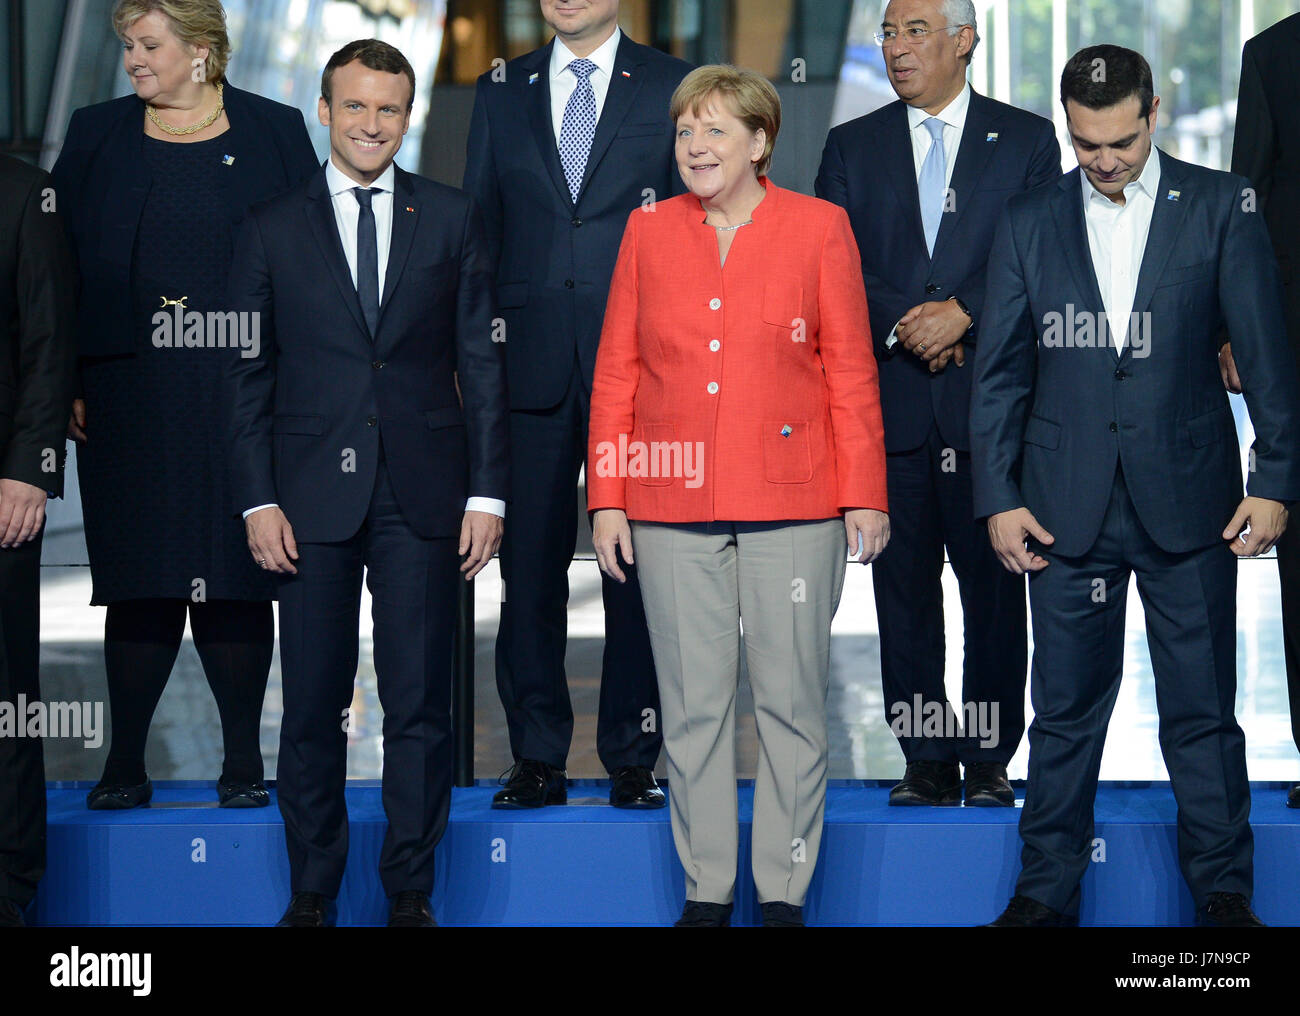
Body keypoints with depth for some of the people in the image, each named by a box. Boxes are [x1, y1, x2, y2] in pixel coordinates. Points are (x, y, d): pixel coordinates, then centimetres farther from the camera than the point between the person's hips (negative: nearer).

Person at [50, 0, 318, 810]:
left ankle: (245, 761, 9)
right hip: (128, 393, 1)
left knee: (236, 577, 1)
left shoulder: (275, 134, 5)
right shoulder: (97, 136, 9)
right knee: (140, 578, 1)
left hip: (243, 391, -1)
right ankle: (126, 763, 8)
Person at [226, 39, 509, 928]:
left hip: (422, 496, 0)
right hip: (314, 496, 0)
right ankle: (311, 892, 14)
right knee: (313, 707, 4)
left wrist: (487, 490, -1)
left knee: (421, 703, 2)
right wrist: (259, 499, -3)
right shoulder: (274, 230, 7)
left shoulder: (453, 219, 7)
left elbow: (481, 361, 5)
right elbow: (249, 375, 6)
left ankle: (411, 890, 12)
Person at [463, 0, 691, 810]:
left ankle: (634, 758, 9)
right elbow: (479, 232, 13)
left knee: (637, 563, 2)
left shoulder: (672, 88, 6)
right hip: (530, 365, 2)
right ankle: (538, 759, 10)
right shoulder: (502, 93, 14)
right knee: (529, 564, 3)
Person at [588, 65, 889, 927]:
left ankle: (785, 890, 13)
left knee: (791, 700, 3)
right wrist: (608, 498, 4)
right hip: (673, 502, 2)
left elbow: (852, 369, 1)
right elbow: (616, 371, 9)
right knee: (692, 703, 6)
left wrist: (864, 495, -2)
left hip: (791, 500, -2)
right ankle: (706, 888, 15)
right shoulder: (648, 232, 8)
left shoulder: (820, 228, 1)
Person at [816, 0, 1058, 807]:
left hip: (992, 399, -2)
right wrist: (904, 323, -11)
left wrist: (963, 312, -13)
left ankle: (991, 758, 9)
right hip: (889, 401, 2)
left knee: (995, 582, 0)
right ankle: (926, 760, 10)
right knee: (905, 585, 3)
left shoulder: (1026, 140, 7)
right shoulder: (853, 147, 12)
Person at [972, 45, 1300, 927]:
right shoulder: (1029, 222, 6)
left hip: (1189, 503, -1)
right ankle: (1048, 888, 17)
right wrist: (998, 495, 0)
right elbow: (1001, 372, 7)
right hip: (1068, 506, 2)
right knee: (1065, 711, 7)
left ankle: (1223, 889, 16)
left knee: (1203, 711, 5)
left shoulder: (1221, 208, 1)